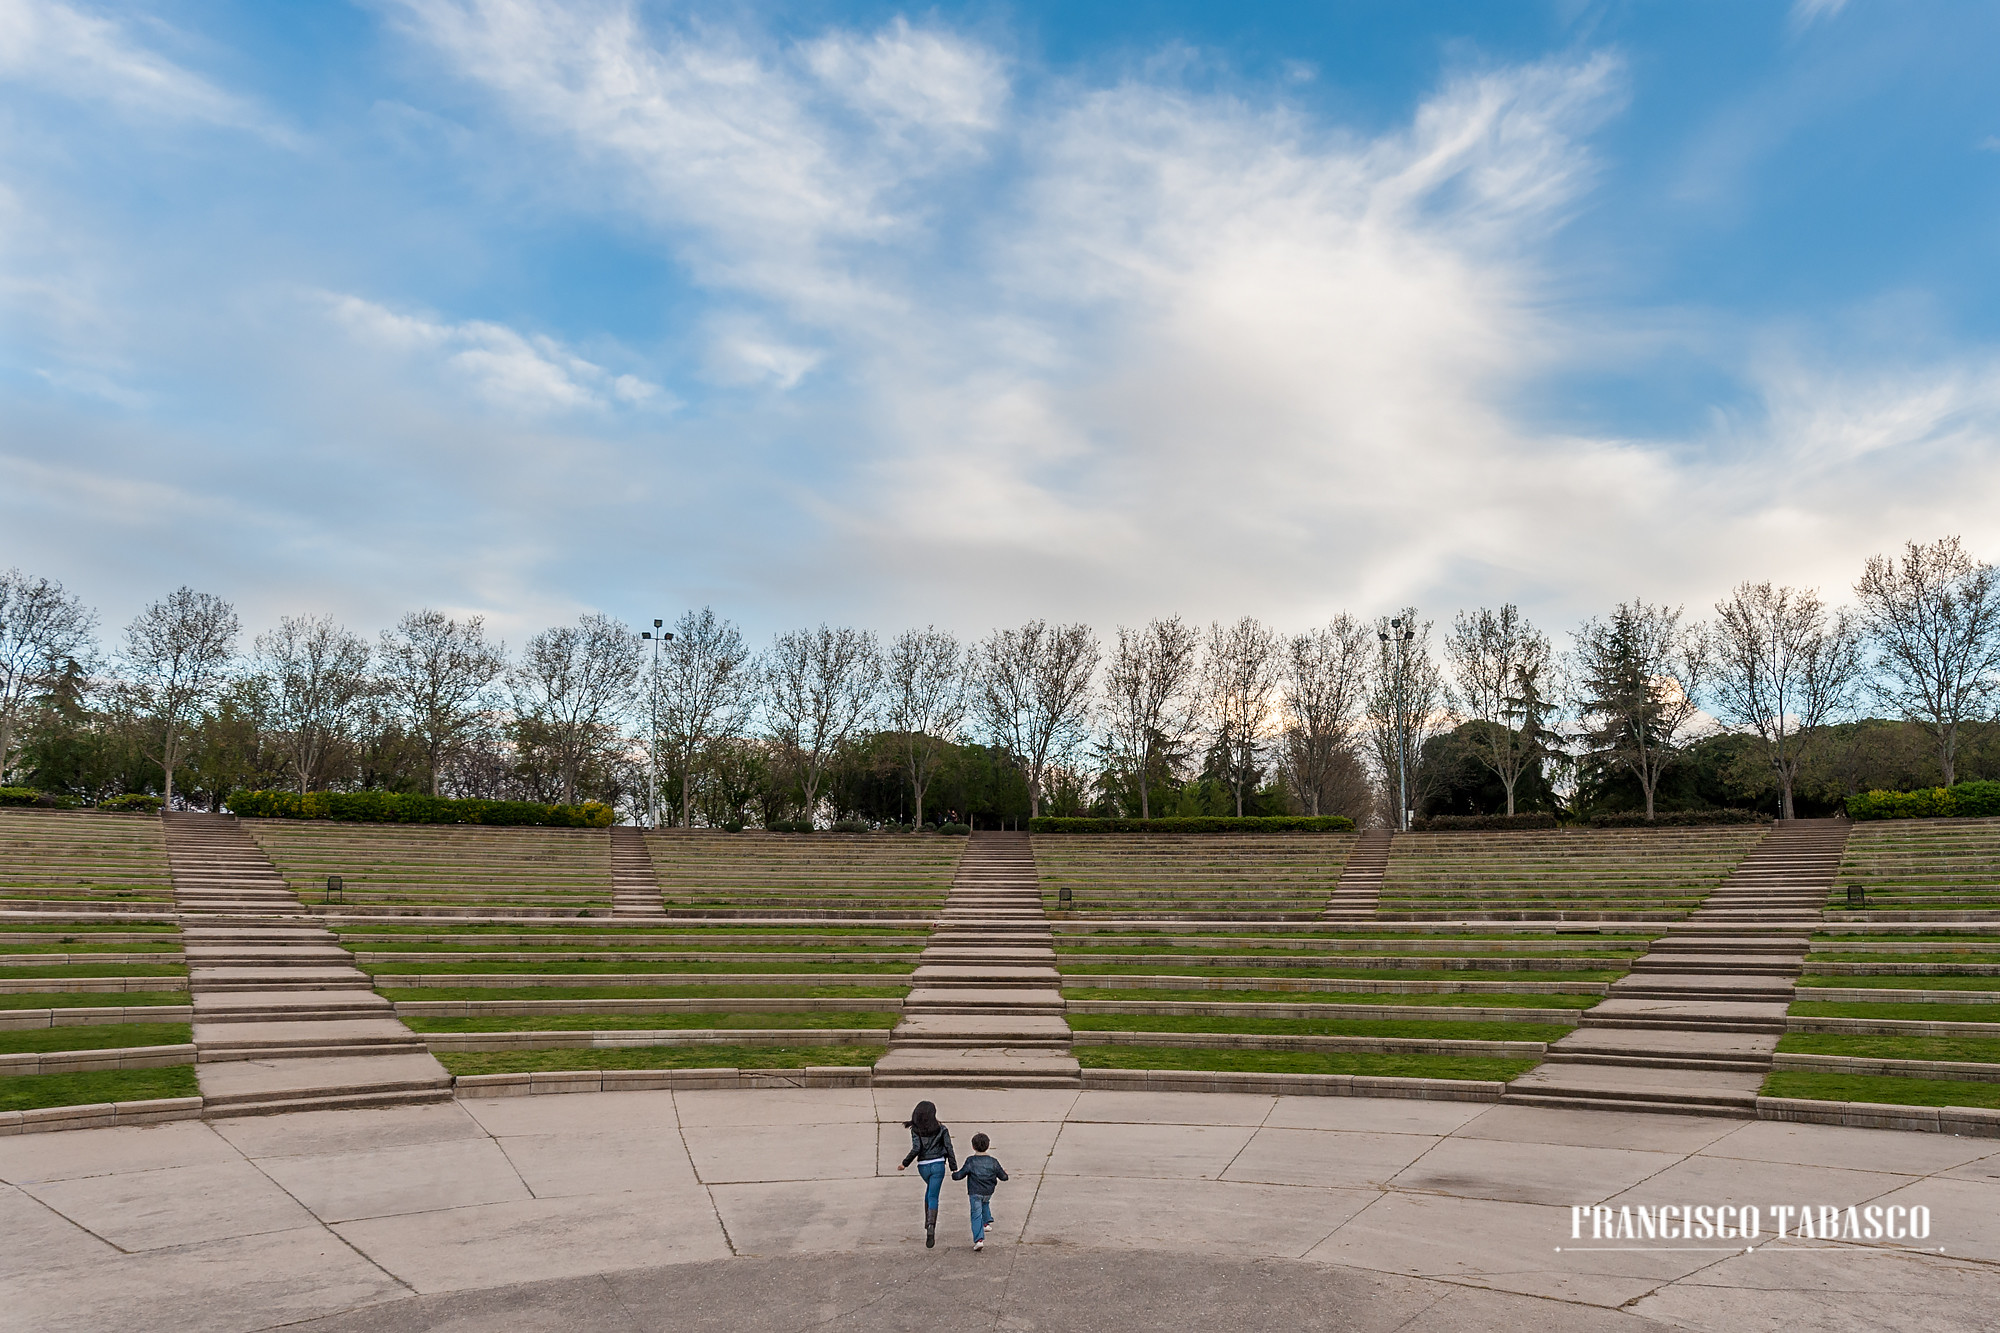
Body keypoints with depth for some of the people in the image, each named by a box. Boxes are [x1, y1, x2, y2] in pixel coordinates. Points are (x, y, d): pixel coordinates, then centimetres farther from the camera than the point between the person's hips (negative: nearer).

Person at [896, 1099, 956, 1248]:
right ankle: (931, 1226, -22)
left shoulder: (915, 1130, -4)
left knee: (930, 1189, 29)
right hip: (938, 1165, -1)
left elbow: (916, 1149, -16)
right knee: (933, 1196, -1)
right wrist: (954, 1168, 5)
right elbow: (949, 1148, -2)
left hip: (923, 1166, 1)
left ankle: (928, 1222, 28)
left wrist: (905, 1164, -5)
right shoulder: (941, 1129, -1)